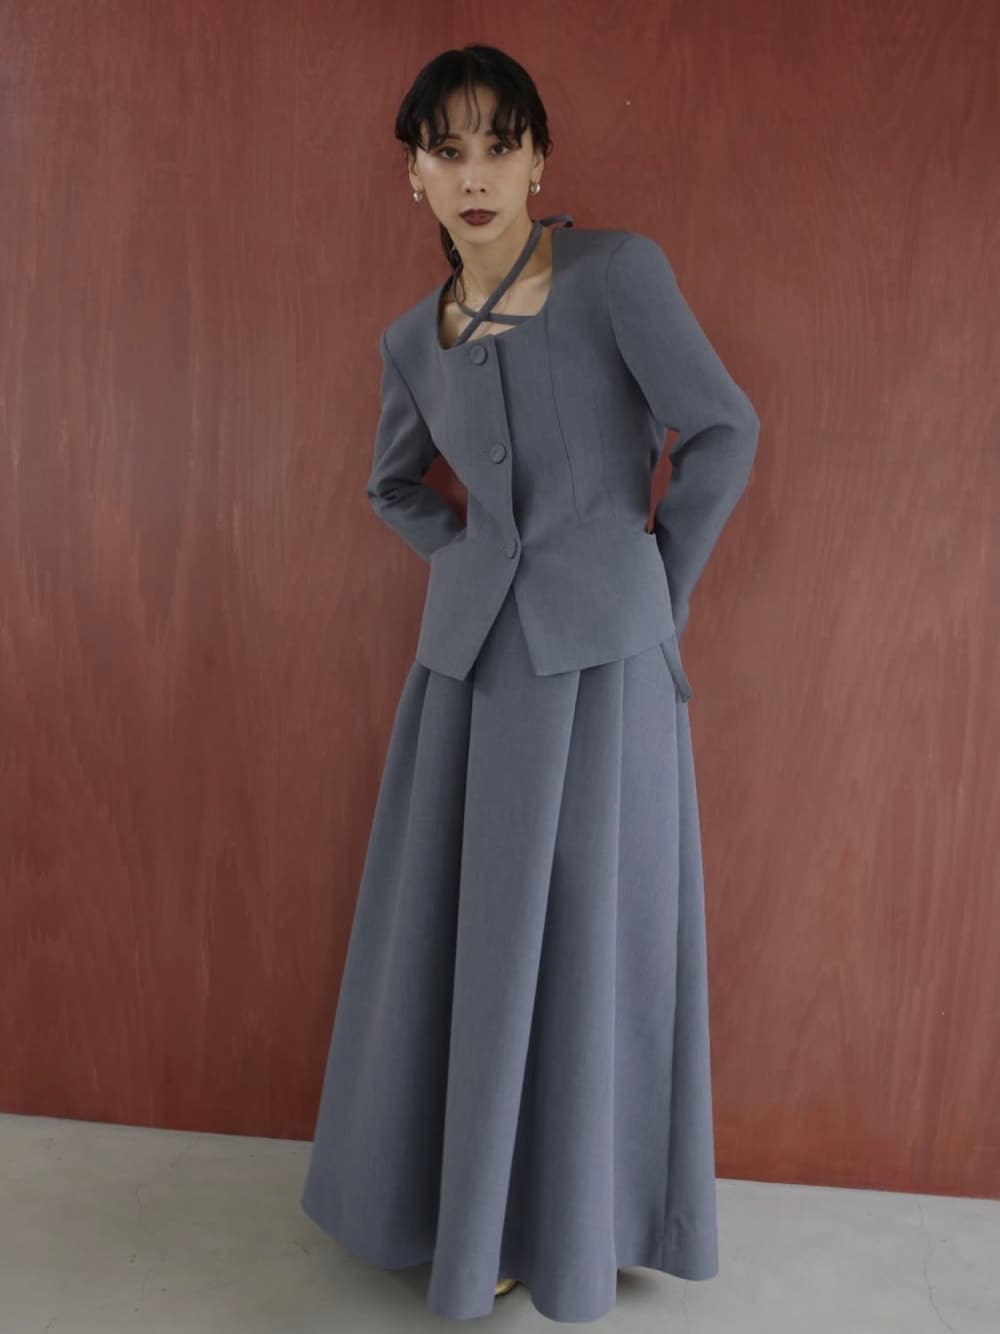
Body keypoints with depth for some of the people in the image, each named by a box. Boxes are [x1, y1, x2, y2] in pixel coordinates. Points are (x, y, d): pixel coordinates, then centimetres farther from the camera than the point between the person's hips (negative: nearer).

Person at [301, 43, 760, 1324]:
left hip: (601, 653, -4)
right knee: (457, 931, 12)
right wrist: (482, 570, 9)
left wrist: (655, 591, 0)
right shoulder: (413, 337, 8)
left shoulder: (619, 268, -6)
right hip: (473, 655, 5)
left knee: (582, 934, 4)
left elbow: (723, 431, -5)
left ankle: (559, 1207, 26)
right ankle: (464, 1182, 35)